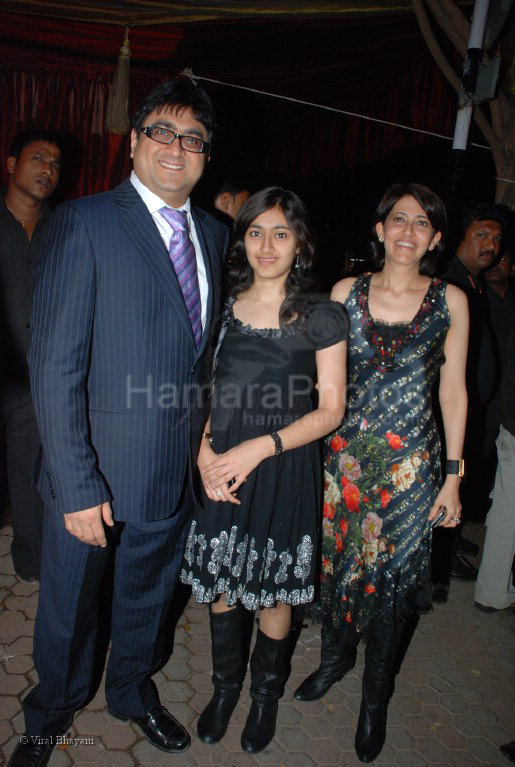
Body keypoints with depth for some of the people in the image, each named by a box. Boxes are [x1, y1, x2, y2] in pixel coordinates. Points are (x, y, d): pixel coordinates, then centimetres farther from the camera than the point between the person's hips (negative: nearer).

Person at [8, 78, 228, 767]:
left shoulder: (212, 233, 5)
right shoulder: (84, 223, -14)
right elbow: (55, 366, -18)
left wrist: (206, 431, 4)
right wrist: (77, 487, -20)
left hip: (177, 470, 5)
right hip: (97, 470, -5)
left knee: (148, 595, 26)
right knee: (69, 606, 19)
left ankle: (133, 691, 55)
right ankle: (54, 710, 50)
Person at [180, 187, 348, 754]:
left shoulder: (322, 318, -5)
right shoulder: (223, 307, 5)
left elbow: (330, 410, -6)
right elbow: (209, 392, 10)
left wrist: (260, 447, -16)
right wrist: (205, 449, -7)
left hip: (284, 471, -2)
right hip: (221, 470, 3)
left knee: (273, 591, 10)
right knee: (220, 584, 13)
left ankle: (266, 692, 39)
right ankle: (225, 685, 41)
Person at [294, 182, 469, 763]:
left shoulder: (450, 302, -1)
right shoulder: (346, 292, 1)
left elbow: (453, 391, 2)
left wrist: (453, 477, 0)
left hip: (409, 464, -1)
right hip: (344, 453, 2)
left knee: (390, 573, 9)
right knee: (336, 559, 14)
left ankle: (375, 696, 34)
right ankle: (335, 655, 44)